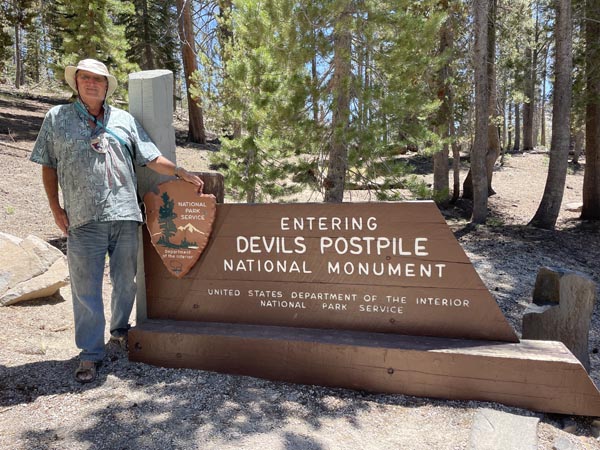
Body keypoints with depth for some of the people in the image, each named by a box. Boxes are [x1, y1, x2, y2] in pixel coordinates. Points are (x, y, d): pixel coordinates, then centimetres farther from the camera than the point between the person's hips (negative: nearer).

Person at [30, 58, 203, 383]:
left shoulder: (124, 120, 14)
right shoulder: (57, 118, 11)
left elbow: (152, 158, 11)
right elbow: (48, 166, 11)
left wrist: (182, 173, 0)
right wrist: (56, 208, 3)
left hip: (125, 214, 2)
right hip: (83, 219, -1)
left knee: (125, 280, 11)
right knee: (86, 287, 1)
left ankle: (120, 329, 34)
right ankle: (91, 353, 13)